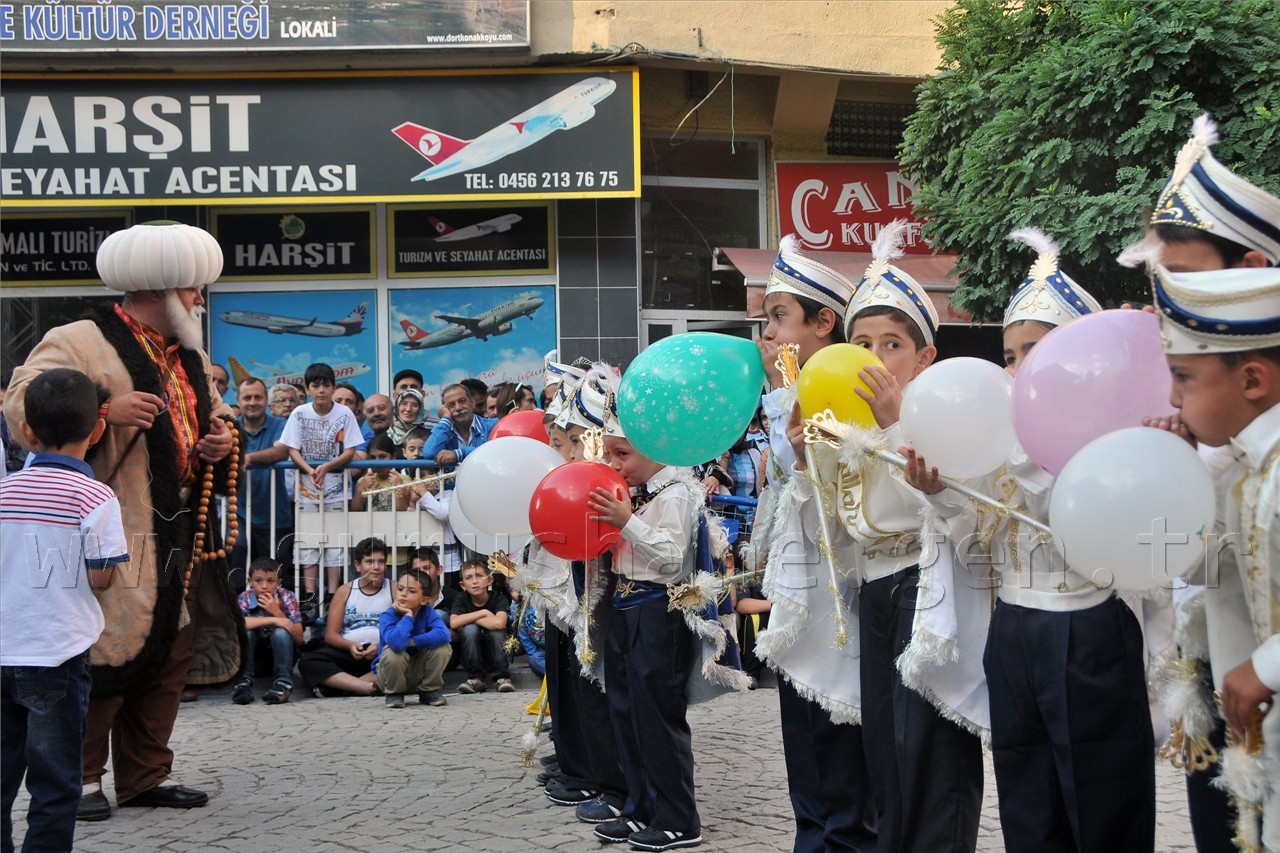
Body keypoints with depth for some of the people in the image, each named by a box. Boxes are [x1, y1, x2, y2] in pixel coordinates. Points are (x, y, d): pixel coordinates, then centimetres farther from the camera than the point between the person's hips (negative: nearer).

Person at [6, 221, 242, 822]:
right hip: (114, 535, -8)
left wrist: (221, 440, 6)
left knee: (171, 655, 9)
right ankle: (81, 778, 6)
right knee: (105, 653, -8)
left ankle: (147, 775, 19)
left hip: (182, 537, 8)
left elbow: (216, 415, 30)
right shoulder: (77, 343, -6)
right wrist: (104, 410, -27)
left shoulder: (190, 358, 19)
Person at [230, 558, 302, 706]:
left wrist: (278, 613, -26)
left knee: (280, 632, -29)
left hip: (281, 655, 0)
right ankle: (243, 681, -25)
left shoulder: (287, 598, -12)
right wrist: (273, 620, -36)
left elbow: (299, 639, -14)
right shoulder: (244, 598, -13)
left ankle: (283, 682, -29)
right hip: (253, 656, 0)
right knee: (245, 631, -27)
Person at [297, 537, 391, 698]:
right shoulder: (344, 591, 11)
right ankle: (371, 687, -40)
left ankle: (338, 684, -34)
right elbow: (331, 635, 7)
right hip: (347, 652, 2)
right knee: (307, 661, -26)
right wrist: (350, 645, -15)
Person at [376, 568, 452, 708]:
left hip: (418, 673, 3)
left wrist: (412, 642, -31)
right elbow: (397, 643, -43)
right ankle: (394, 693, -6)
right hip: (392, 673, -3)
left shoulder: (428, 612, -12)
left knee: (442, 647, -20)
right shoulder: (388, 616, -22)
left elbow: (444, 635, -31)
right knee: (393, 652, -34)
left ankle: (429, 691, 1)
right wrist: (408, 615, -30)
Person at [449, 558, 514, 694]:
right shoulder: (461, 600, -7)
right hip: (472, 656, 2)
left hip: (496, 654, -1)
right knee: (470, 629, -26)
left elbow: (499, 623, -35)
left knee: (496, 630, -29)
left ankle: (502, 678, -17)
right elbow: (454, 623, -26)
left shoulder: (499, 599, -14)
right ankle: (475, 679, -17)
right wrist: (483, 613, -25)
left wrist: (469, 619, -23)